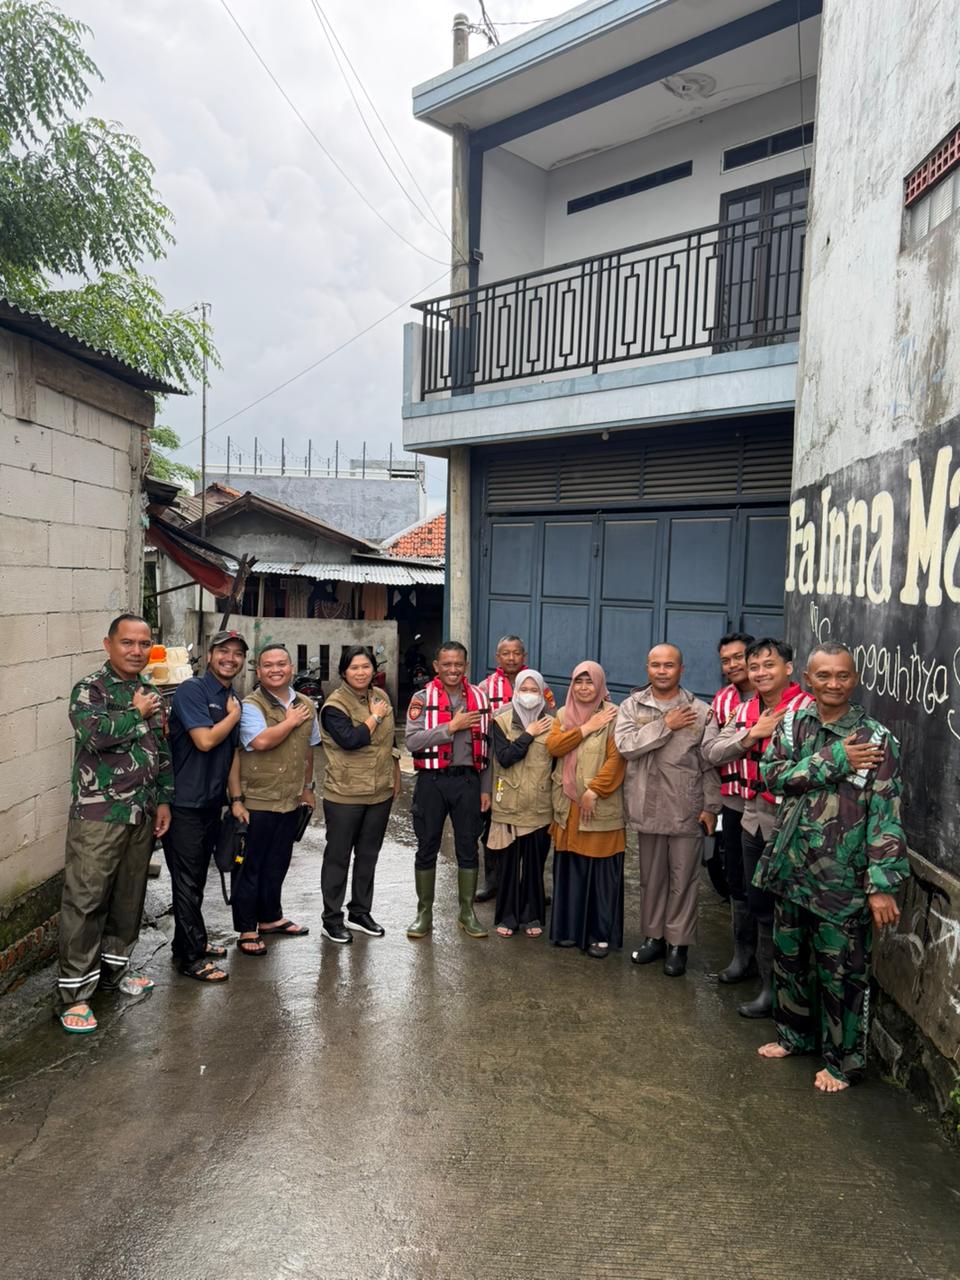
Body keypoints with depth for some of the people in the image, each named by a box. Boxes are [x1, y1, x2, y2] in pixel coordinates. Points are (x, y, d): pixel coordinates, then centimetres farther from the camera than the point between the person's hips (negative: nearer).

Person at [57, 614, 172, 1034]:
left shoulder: (150, 694, 12)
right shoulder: (88, 689, -9)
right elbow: (95, 733, -28)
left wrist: (163, 799, 12)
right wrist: (137, 713, -14)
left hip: (142, 815, 7)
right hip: (98, 815, -6)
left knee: (129, 897, 15)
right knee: (85, 900, -1)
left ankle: (114, 968, 31)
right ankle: (75, 992, 8)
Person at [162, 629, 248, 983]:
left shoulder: (233, 698, 12)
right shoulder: (192, 691, -13)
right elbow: (205, 740, -23)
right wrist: (234, 715, -9)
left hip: (212, 801, 8)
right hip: (185, 802, -8)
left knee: (197, 877, 18)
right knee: (187, 880, 0)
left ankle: (190, 943, 30)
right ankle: (191, 957, 9)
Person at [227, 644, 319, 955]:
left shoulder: (305, 705, 7)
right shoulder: (251, 705, -13)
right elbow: (260, 741, -30)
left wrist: (307, 787, 21)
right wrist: (291, 721, -17)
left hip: (291, 801, 6)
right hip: (257, 802, -6)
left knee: (277, 864, 19)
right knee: (251, 866, 5)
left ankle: (271, 918, 35)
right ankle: (247, 930, 17)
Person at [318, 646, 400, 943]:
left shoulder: (380, 697, 7)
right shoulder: (335, 705, -13)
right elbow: (350, 740, -27)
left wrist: (395, 777, 18)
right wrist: (375, 717, -16)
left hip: (380, 793, 6)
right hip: (344, 795, -6)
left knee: (368, 855, 15)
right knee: (338, 857, 5)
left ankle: (360, 913, 29)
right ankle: (332, 920, 16)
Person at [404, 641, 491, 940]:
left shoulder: (479, 698, 6)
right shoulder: (422, 699, -2)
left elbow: (486, 746, 8)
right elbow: (412, 741, -14)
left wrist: (486, 788, 6)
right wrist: (452, 726, -18)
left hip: (467, 780, 2)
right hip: (431, 781, -2)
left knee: (468, 847, 9)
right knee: (427, 848, 7)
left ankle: (467, 913, 23)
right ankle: (424, 914, 21)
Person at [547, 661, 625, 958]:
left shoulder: (613, 716, -4)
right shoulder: (563, 714, 11)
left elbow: (616, 758, -11)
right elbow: (553, 746, -4)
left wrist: (594, 791, -16)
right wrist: (585, 728, -12)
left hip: (601, 806, -4)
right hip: (567, 805, 4)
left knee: (601, 869, 0)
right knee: (569, 868, 9)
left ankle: (601, 934, 11)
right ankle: (569, 929, 21)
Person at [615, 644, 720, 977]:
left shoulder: (700, 711, -2)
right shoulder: (632, 707, 2)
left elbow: (710, 763, -1)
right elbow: (625, 746, -14)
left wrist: (711, 807, -4)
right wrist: (666, 725, -15)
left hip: (687, 810, -2)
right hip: (648, 808, 2)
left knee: (683, 879, 6)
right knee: (651, 877, 14)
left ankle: (678, 943, 19)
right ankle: (652, 936, 29)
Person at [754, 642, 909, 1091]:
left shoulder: (876, 739, -11)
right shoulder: (792, 725, 3)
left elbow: (885, 816, -13)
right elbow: (772, 775, -10)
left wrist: (882, 885, -18)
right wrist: (834, 761, -19)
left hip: (842, 880, -4)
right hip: (791, 869, 5)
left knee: (841, 973, 6)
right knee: (789, 958, 19)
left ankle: (842, 1059, 26)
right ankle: (795, 1033, 40)